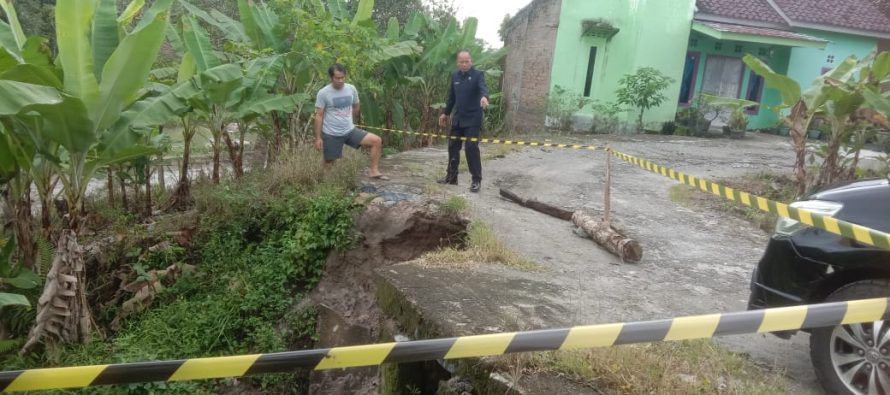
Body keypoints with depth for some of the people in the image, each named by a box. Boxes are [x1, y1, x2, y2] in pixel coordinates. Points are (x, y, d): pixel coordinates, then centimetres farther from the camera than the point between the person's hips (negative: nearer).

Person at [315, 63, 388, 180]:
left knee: (377, 140, -10)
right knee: (329, 165, 5)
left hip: (350, 131, 4)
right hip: (331, 135, -4)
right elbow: (318, 116, -8)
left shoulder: (351, 89, 0)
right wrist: (318, 138, -10)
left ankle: (374, 171, -4)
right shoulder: (323, 93, -11)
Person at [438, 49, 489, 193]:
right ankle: (451, 176, 24)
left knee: (472, 148, -10)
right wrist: (445, 113, 22)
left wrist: (484, 96, -51)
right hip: (457, 119, 6)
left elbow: (483, 87, -29)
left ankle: (477, 180, -1)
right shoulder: (455, 76, 8)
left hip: (473, 120, -6)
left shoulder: (478, 75, -9)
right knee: (453, 147, 10)